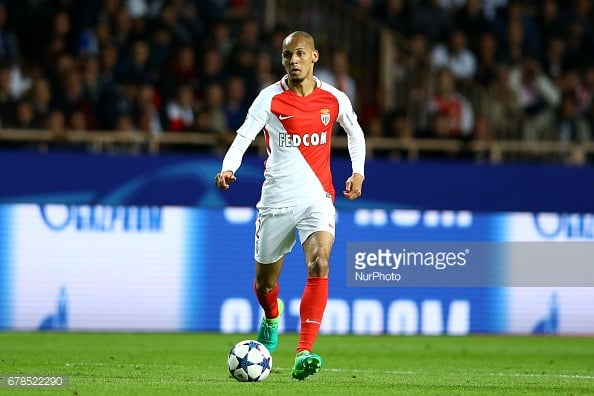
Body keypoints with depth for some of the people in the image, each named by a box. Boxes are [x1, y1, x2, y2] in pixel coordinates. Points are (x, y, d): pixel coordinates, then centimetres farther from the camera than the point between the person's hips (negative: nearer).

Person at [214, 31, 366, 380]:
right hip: (277, 199, 0)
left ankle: (304, 354, -30)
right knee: (264, 282, 12)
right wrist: (229, 168, -28)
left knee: (320, 265, -25)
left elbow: (355, 131, 20)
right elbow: (244, 136, -10)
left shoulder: (334, 99, 2)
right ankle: (272, 316, 51)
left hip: (317, 198, 0)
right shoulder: (271, 98, -4)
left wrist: (358, 172, 8)